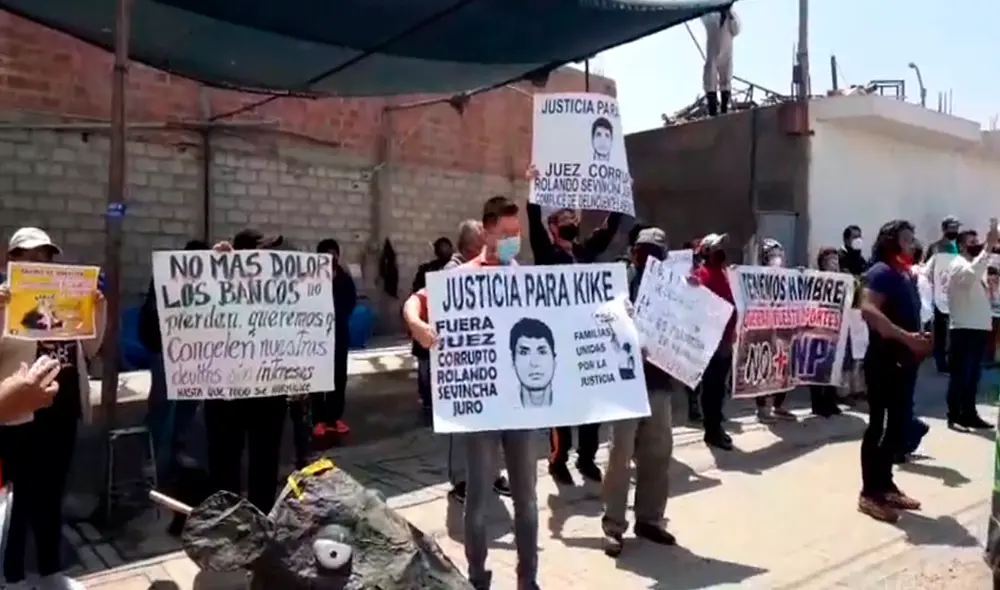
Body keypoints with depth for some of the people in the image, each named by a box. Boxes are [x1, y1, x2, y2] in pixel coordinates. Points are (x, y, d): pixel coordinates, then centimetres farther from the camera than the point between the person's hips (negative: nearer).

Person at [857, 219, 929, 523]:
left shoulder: (907, 274, 16)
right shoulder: (881, 271, -10)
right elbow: (868, 310, -25)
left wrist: (920, 340, 8)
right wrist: (906, 337, -27)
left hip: (905, 359, 9)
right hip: (884, 358, -9)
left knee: (898, 423, 14)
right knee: (879, 424, -4)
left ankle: (885, 484, 25)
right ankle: (870, 492, 3)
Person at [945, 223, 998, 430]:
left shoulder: (976, 266, 20)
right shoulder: (958, 265, -9)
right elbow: (972, 273, -34)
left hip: (980, 327, 9)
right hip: (964, 328, -9)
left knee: (974, 374, 13)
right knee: (960, 374, -4)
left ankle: (969, 413, 20)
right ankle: (954, 415, 3)